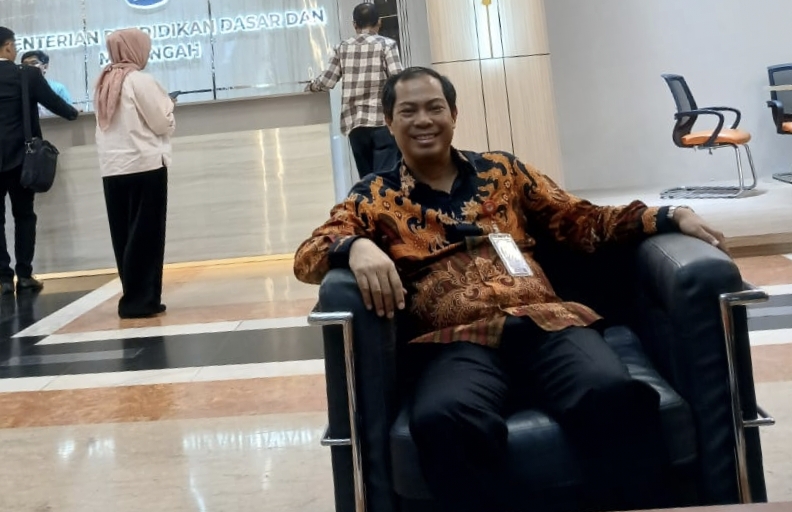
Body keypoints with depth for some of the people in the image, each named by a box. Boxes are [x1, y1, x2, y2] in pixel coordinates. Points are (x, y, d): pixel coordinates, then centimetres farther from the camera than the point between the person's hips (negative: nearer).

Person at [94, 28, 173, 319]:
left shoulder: (104, 83, 12)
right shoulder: (140, 81, -9)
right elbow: (163, 124, -8)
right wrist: (166, 105, 11)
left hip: (112, 168, 7)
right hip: (144, 166, -7)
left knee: (125, 236, 9)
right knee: (144, 235, -2)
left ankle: (135, 297, 14)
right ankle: (139, 300, 0)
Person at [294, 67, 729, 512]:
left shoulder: (503, 170, 24)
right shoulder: (374, 197, 17)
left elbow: (583, 221, 22)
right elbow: (308, 255, 5)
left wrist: (671, 216, 7)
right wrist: (356, 247, -19)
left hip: (545, 322, 2)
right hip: (455, 341, -2)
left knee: (617, 395, -31)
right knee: (444, 420, -38)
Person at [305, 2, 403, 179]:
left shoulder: (342, 48, 10)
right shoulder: (387, 44, 0)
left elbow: (327, 81, 8)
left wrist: (311, 86, 28)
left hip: (355, 123, 4)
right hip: (383, 122, -3)